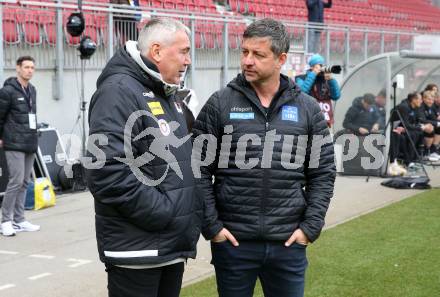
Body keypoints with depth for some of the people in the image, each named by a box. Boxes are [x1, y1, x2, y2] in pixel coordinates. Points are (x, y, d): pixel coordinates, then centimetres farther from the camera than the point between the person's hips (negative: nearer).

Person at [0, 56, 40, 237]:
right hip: (14, 145, -7)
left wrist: (33, 136, 15)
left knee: (24, 183, 9)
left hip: (30, 144, 7)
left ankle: (19, 220, 16)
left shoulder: (32, 90, 14)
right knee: (16, 181, -10)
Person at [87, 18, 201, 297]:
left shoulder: (169, 96, 16)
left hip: (174, 245, 9)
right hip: (137, 249, -9)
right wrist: (164, 213, -20)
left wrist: (192, 213, 11)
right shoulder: (120, 91, -15)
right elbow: (108, 172, -25)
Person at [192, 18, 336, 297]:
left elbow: (323, 174, 6)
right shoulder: (220, 104, -1)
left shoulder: (308, 109, 4)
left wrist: (311, 227, -2)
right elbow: (199, 170, -1)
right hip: (233, 241, -1)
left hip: (289, 243, 1)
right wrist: (211, 226, -7)